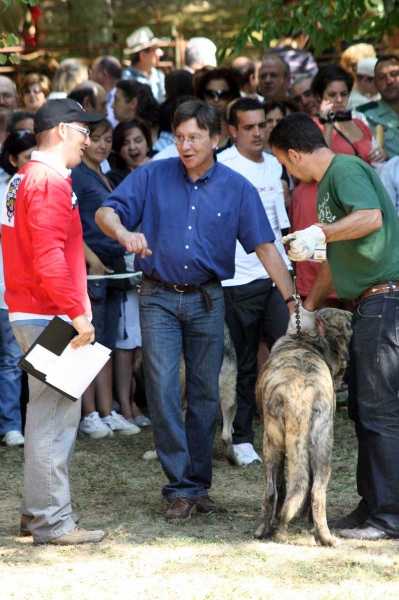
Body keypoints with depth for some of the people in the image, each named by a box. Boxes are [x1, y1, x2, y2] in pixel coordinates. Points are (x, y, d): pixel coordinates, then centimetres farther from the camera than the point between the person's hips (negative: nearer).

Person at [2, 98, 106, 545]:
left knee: (48, 412, 16)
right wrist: (77, 312, -23)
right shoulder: (50, 181, -15)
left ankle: (36, 511, 22)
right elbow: (49, 256, -24)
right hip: (49, 316, -11)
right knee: (56, 413, -8)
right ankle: (51, 521, -5)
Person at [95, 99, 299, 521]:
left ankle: (199, 486, 18)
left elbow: (265, 248, -4)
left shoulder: (237, 188, -1)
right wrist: (125, 233, -30)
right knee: (163, 391, -7)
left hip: (207, 299, 1)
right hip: (159, 297, -1)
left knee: (205, 394, 7)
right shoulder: (152, 177, -2)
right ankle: (180, 489, -1)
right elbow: (105, 213, -6)